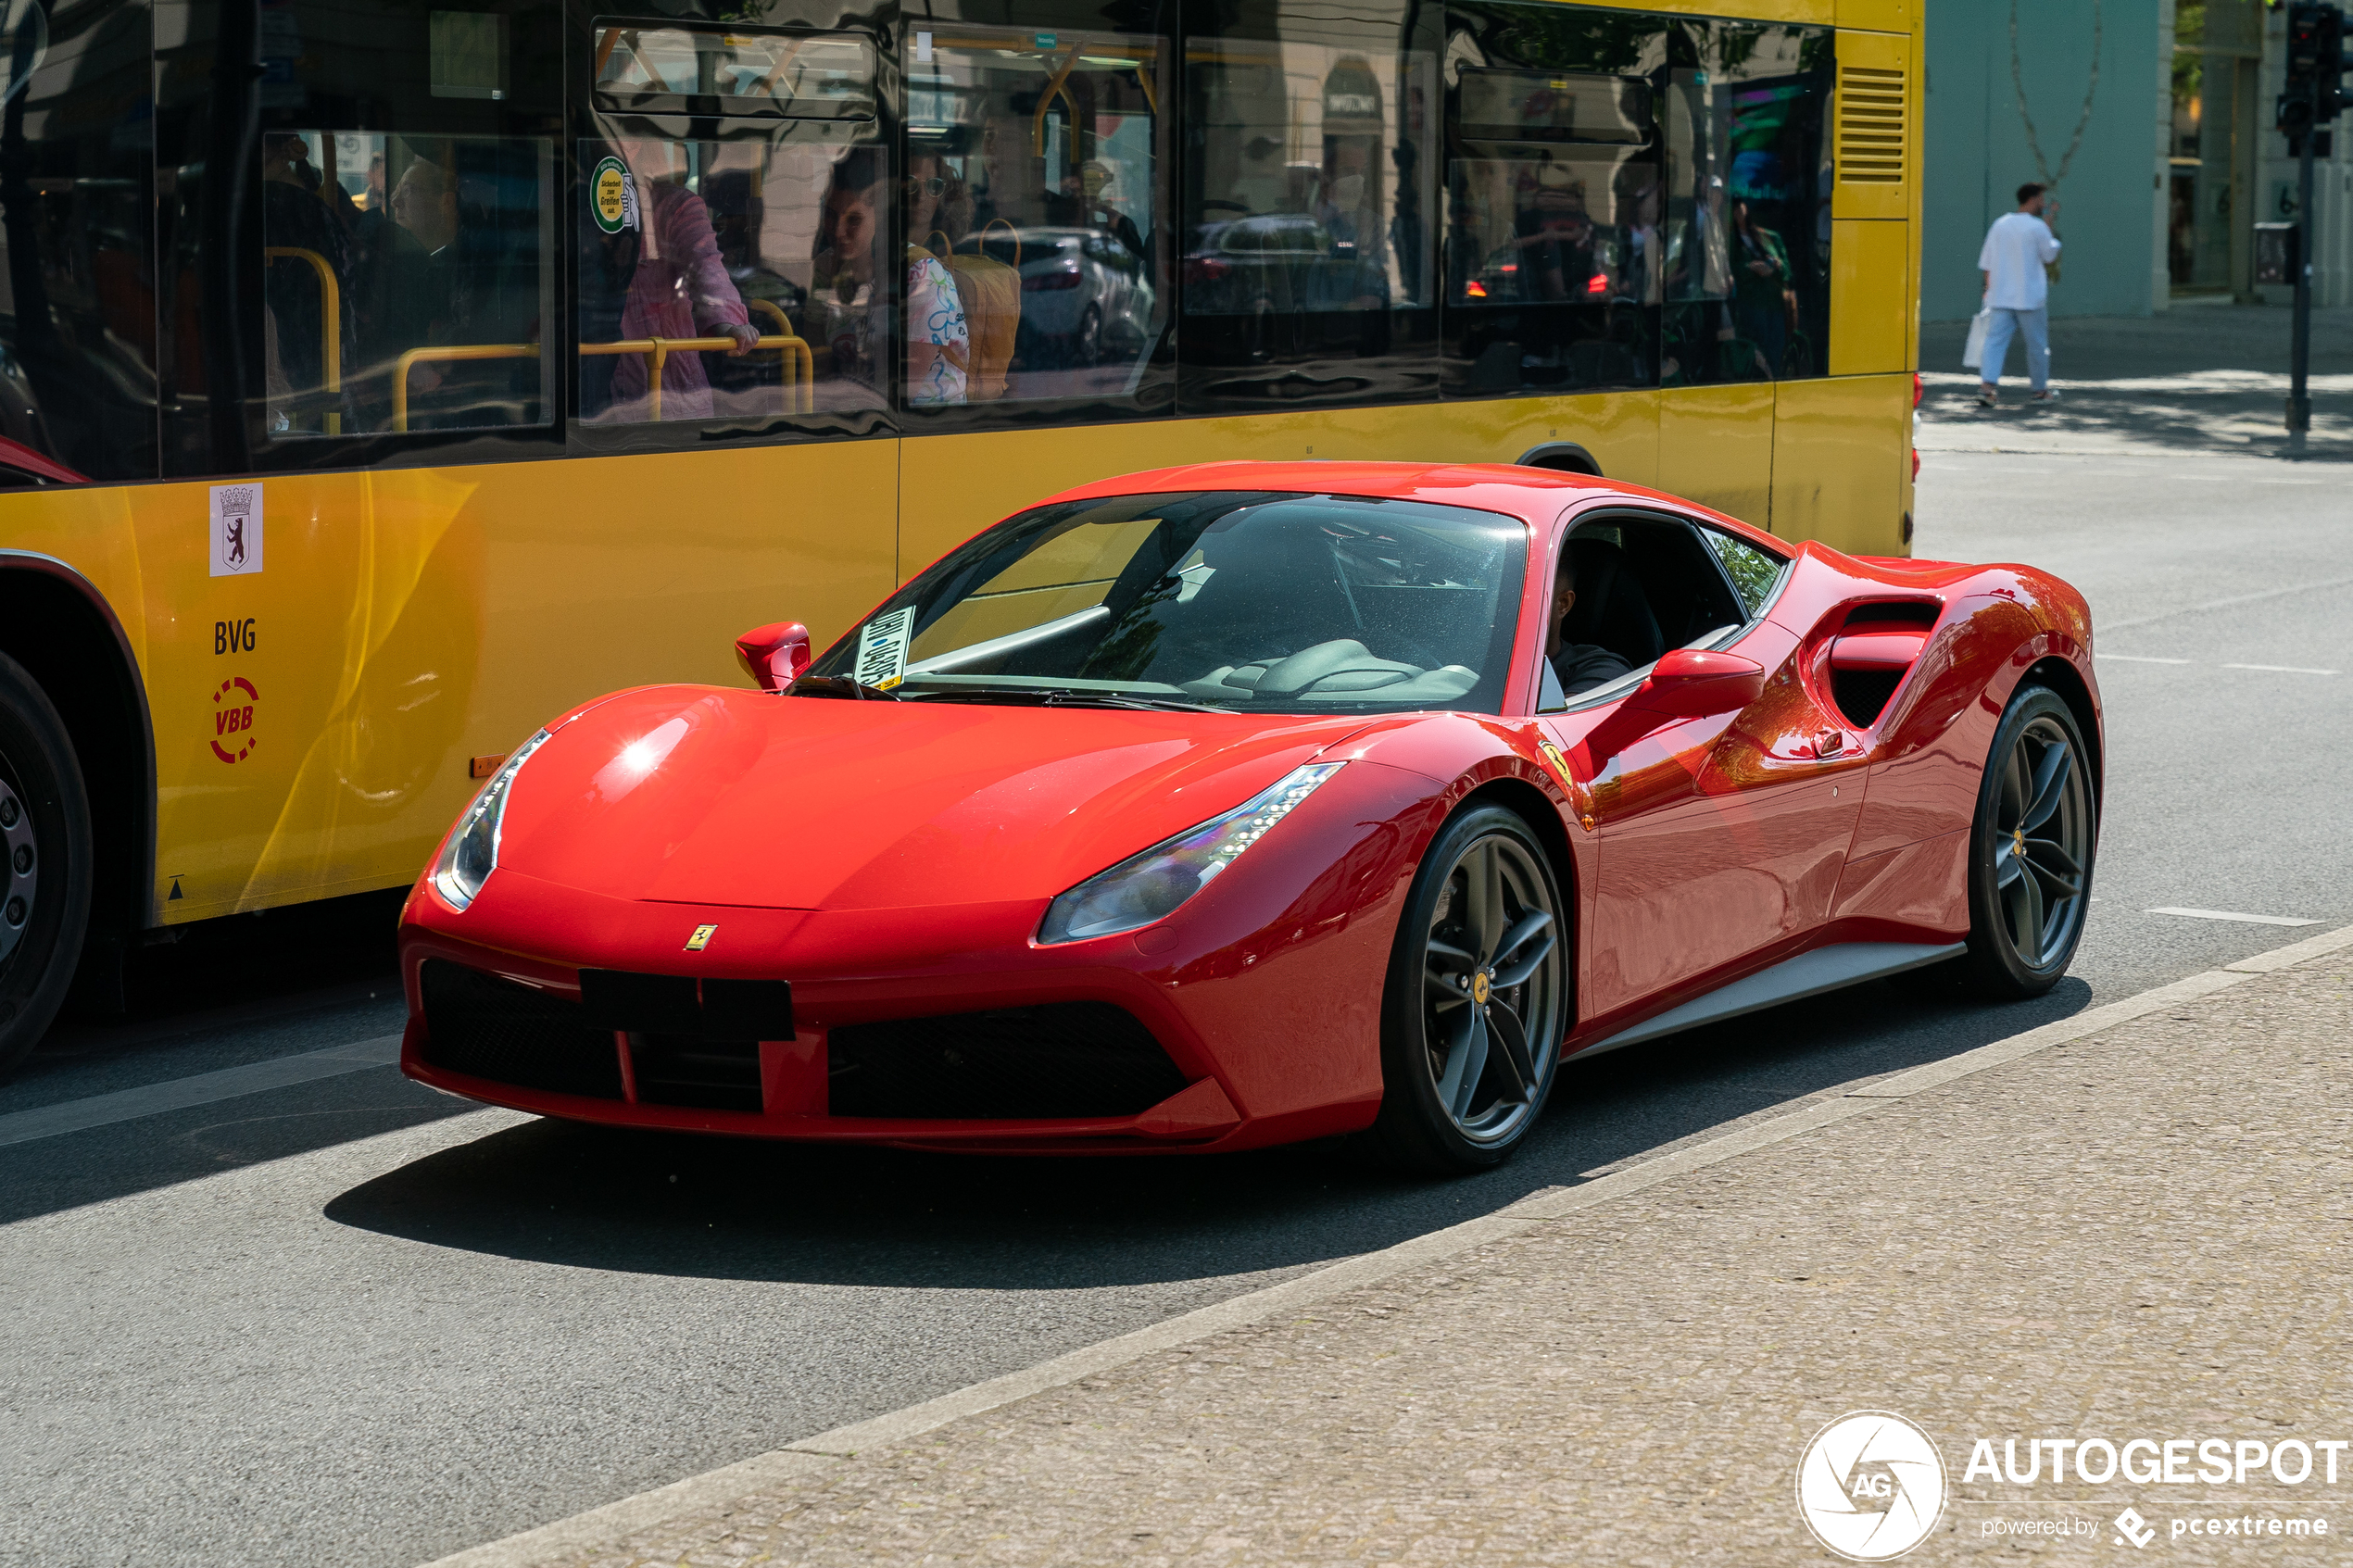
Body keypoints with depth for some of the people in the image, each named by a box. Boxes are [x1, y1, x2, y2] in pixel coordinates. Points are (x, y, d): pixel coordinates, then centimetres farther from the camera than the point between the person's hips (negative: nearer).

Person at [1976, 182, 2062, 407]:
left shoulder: (2000, 224, 6)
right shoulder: (2037, 227, -10)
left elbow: (1985, 263, 9)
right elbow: (2050, 255, 5)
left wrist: (1989, 286, 20)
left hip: (2000, 296, 4)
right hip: (2030, 296, -4)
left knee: (1996, 340, -3)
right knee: (2037, 344, 10)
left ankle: (1987, 383, -20)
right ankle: (2039, 389, 19)